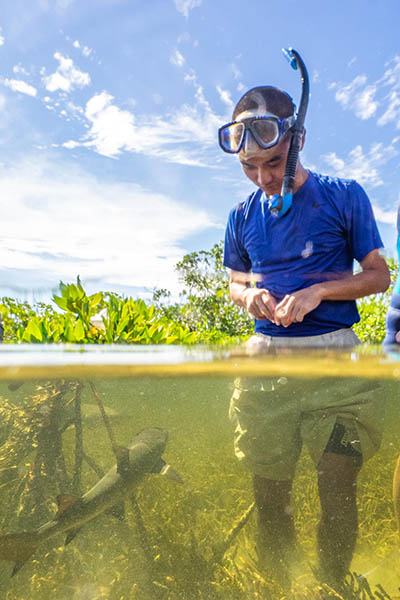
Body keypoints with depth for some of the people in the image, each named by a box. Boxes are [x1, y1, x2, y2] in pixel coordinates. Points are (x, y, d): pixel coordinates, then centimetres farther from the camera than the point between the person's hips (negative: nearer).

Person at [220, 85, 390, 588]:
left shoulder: (344, 197, 1)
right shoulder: (242, 216, 9)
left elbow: (379, 275, 3)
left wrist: (318, 291, -13)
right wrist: (249, 296, -5)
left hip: (334, 355, -2)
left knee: (337, 489, 0)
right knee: (269, 492, 8)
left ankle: (333, 589, 27)